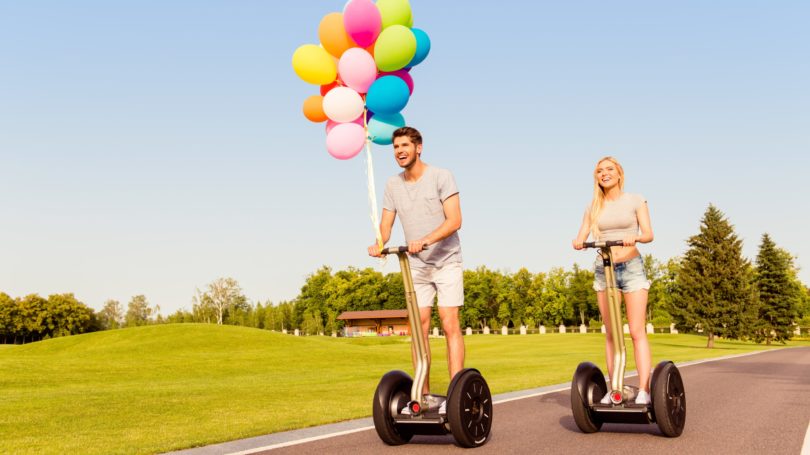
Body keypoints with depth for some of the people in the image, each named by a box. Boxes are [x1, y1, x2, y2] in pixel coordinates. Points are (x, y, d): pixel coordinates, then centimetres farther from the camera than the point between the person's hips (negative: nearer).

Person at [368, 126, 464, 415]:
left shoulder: (441, 177, -11)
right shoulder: (393, 185, 3)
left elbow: (454, 221, -21)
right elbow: (386, 225, 2)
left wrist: (425, 241, -36)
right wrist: (379, 244, -22)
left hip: (447, 262, -4)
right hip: (416, 266, 4)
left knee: (450, 326, -10)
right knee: (419, 329, 2)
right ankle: (424, 396, 9)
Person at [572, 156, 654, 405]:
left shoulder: (635, 200, 2)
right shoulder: (593, 207, 9)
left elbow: (648, 234, -7)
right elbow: (581, 237, 1)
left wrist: (634, 237, -29)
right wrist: (578, 242, -22)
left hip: (631, 267, -3)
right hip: (603, 269, 3)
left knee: (637, 331, -8)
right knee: (611, 333, 5)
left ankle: (643, 390, -9)